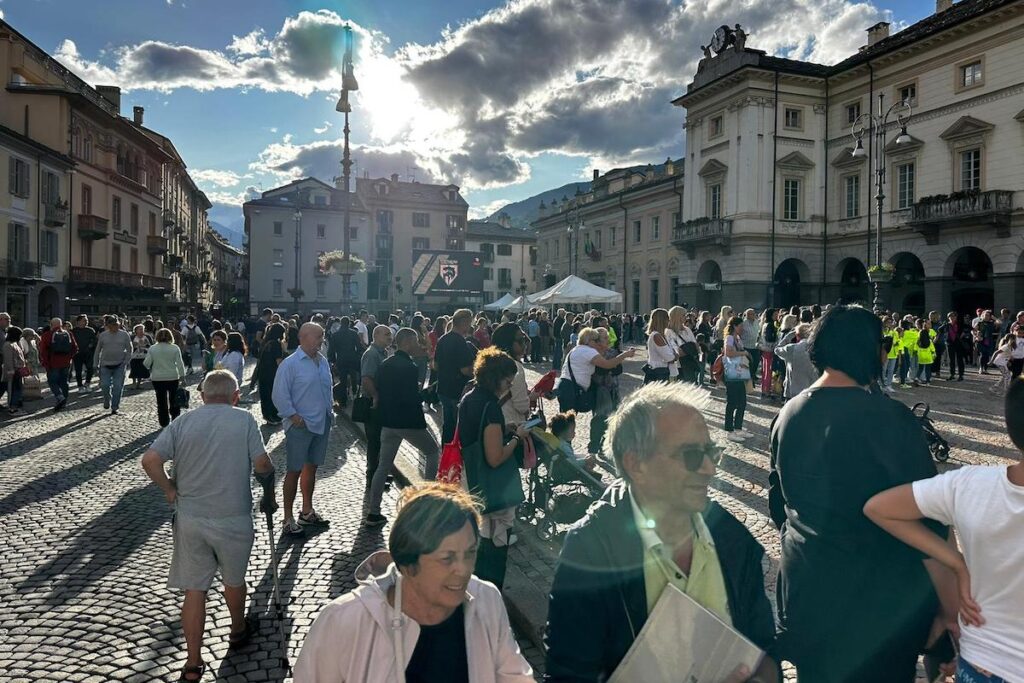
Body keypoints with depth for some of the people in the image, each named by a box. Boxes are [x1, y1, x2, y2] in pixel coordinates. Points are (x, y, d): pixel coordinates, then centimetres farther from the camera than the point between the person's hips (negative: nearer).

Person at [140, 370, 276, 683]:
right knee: (234, 580, 21)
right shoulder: (244, 420, -7)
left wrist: (170, 491, 5)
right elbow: (262, 465, -13)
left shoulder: (184, 421, 0)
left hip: (189, 518, 2)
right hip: (233, 519, -2)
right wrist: (269, 494, 4)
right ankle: (238, 631, 44)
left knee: (194, 589, 11)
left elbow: (149, 460, -9)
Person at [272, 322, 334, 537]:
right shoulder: (290, 364, -13)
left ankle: (307, 511, 32)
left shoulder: (323, 361, 7)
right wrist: (293, 416, -16)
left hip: (322, 423, 7)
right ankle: (288, 519, 12)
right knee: (295, 470, 1)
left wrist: (330, 409, 10)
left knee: (312, 467, 17)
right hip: (300, 426, -7)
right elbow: (279, 395, -14)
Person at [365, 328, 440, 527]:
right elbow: (413, 398, -21)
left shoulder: (385, 365, 8)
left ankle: (374, 513, 9)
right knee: (432, 451, 16)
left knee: (383, 466, 9)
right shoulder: (409, 367, -17)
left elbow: (378, 392, 12)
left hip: (388, 422, 7)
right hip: (409, 422, -7)